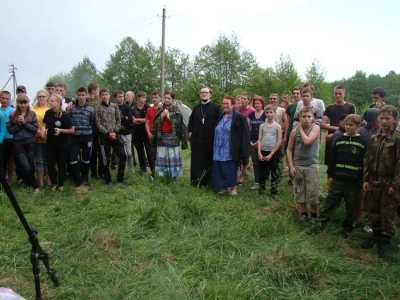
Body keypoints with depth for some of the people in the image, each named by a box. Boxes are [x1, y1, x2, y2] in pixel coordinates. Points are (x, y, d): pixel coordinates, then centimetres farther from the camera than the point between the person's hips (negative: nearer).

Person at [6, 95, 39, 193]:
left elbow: (35, 129, -6)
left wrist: (24, 123, -16)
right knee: (26, 167, -9)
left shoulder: (32, 114, -1)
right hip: (18, 144, 0)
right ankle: (35, 185, 7)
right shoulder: (13, 115, 1)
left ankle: (29, 183, 30)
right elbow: (10, 130, 2)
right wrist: (18, 124, -13)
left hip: (31, 143, 0)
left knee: (30, 166, 8)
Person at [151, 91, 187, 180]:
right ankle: (163, 175, 12)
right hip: (161, 136, 3)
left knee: (173, 157, -2)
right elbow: (156, 124, 4)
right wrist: (162, 115, -11)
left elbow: (177, 123, -9)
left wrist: (168, 116, -15)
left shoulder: (176, 110, 0)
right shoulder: (160, 110, 10)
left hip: (173, 137, -3)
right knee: (162, 157, 4)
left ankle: (173, 175, 6)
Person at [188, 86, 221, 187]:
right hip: (197, 139, 4)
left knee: (209, 160, 5)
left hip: (210, 138, -3)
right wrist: (190, 131, 4)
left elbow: (219, 122, -4)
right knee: (196, 161, 6)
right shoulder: (196, 107, 13)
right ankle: (196, 181, 14)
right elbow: (191, 121, 17)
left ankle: (208, 181, 14)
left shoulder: (216, 107, -1)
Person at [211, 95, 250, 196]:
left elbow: (245, 135, -11)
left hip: (231, 151, -6)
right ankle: (225, 187, 22)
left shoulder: (239, 118, -8)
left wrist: (243, 151, -16)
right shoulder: (221, 117, 13)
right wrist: (216, 148, 17)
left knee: (231, 170, 1)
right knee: (220, 170, 9)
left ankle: (233, 188, 16)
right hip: (219, 151, 7)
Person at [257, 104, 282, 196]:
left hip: (273, 153, -3)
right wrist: (259, 153, -9)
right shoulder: (262, 126, 7)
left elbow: (279, 142, -6)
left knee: (274, 173, 3)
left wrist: (271, 154, -10)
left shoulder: (278, 126, -2)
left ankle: (274, 191, 12)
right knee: (262, 173, 10)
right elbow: (259, 140, 4)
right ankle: (261, 190, 20)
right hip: (263, 152, 3)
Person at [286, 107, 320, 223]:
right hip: (297, 166, 3)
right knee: (299, 192, 11)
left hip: (312, 166, -2)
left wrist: (301, 129, -9)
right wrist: (291, 166, -3)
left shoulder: (316, 128, -6)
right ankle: (304, 214, 26)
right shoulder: (294, 131, 0)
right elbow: (289, 150, 4)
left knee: (312, 193, 3)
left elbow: (307, 141, -24)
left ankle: (314, 215, 20)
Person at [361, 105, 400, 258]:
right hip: (373, 182, 5)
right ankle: (376, 236, 28)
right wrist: (365, 179, 3)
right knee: (373, 211, 13)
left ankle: (385, 241, 16)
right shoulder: (373, 139, 8)